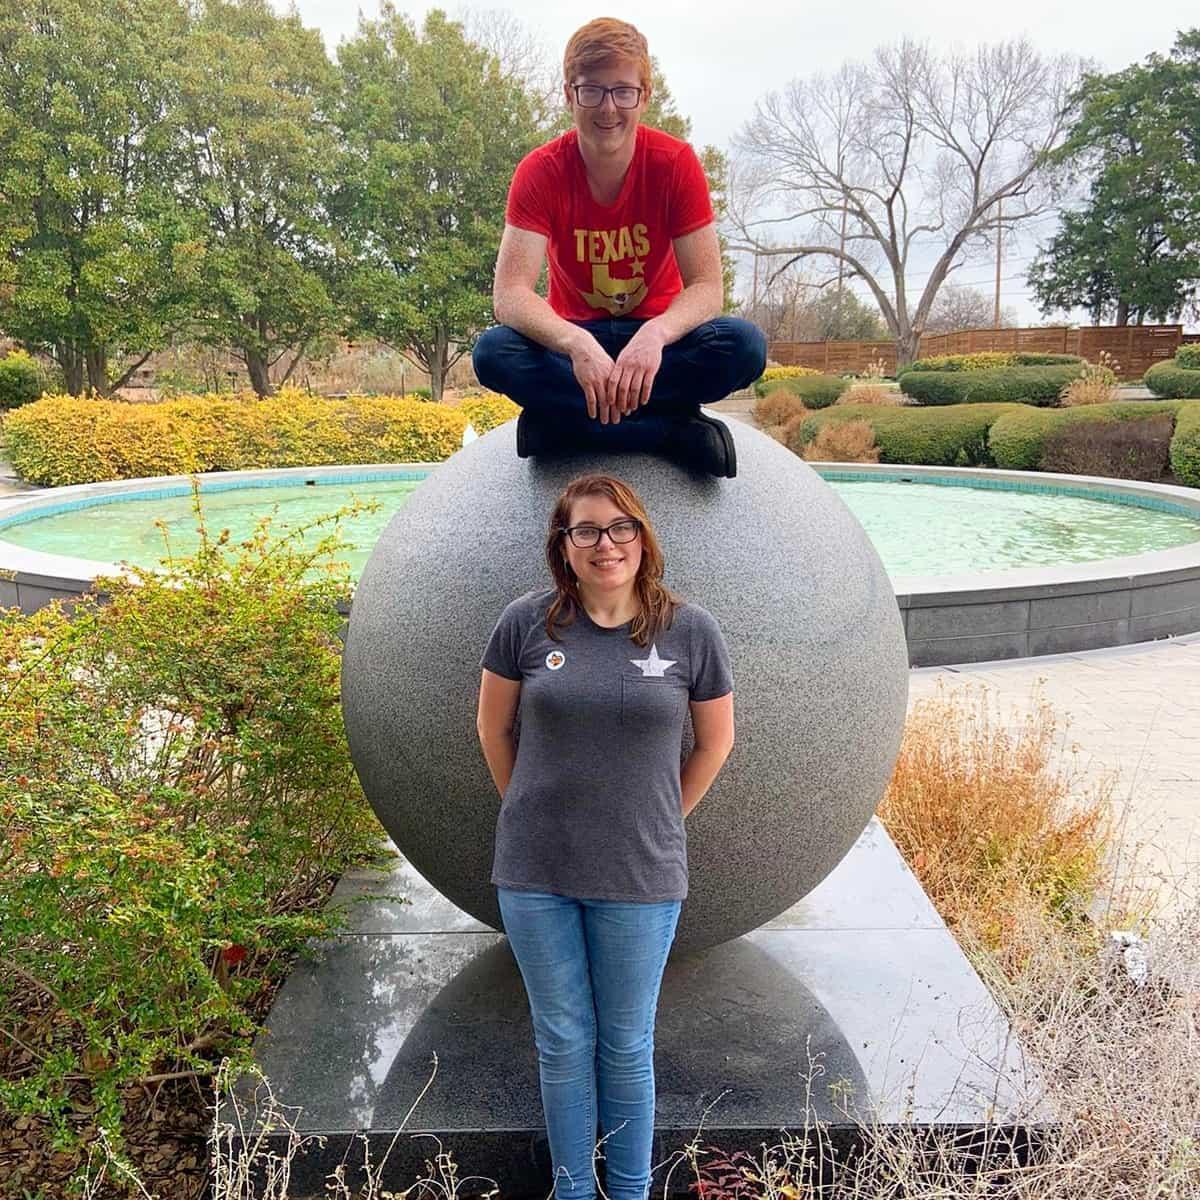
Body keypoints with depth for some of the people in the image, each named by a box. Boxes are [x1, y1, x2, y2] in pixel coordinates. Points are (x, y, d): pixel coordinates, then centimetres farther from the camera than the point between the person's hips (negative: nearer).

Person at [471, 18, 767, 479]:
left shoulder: (676, 163, -13)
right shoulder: (540, 171, -14)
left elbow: (707, 287, -17)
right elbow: (510, 294, -25)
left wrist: (655, 335, -40)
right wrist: (577, 345, -45)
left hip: (656, 335, 0)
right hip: (574, 334, 1)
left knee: (745, 345, -30)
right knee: (492, 352, -32)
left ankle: (563, 421, -26)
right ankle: (677, 430, -28)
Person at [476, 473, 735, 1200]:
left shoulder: (691, 631, -6)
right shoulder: (528, 622, -5)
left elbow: (717, 740, 6)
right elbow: (494, 728, 8)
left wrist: (660, 823, 9)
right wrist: (533, 811, 10)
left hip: (640, 876, -1)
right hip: (534, 874, 1)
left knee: (627, 1046, 12)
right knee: (562, 1040, 15)